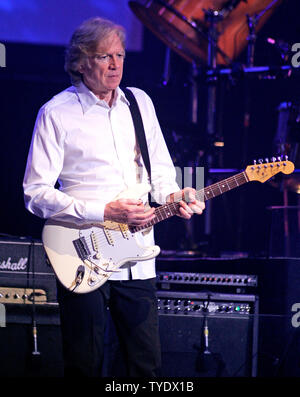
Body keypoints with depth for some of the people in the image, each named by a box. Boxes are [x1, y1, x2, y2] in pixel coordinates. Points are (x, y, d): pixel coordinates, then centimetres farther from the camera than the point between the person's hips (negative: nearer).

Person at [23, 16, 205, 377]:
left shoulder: (139, 102, 11)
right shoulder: (57, 113, -6)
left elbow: (160, 170, 18)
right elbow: (36, 193, -10)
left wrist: (173, 196, -6)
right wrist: (104, 212, -18)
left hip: (137, 262, 5)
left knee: (148, 366, 7)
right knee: (85, 368, 2)